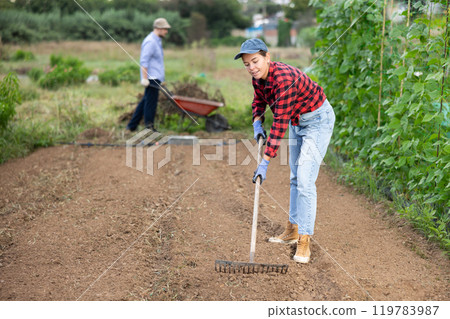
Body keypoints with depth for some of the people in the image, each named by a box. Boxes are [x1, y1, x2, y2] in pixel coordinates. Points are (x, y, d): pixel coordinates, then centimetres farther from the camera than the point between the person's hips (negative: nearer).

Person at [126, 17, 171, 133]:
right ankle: (149, 127, -1)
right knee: (151, 102, -7)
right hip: (152, 78, -10)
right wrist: (145, 78, -22)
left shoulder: (157, 41, 19)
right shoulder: (150, 42, -14)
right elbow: (144, 61, -19)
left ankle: (131, 126, 16)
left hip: (156, 77, 10)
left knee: (146, 101, 12)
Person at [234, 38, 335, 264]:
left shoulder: (285, 78, -34)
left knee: (305, 179, -16)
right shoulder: (258, 77, -9)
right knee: (295, 177, 16)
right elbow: (259, 101, 15)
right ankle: (293, 230, 29)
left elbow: (280, 123, -35)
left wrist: (265, 162, -34)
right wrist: (257, 123, -5)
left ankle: (304, 241, -11)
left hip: (318, 120, -9)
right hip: (297, 120, 9)